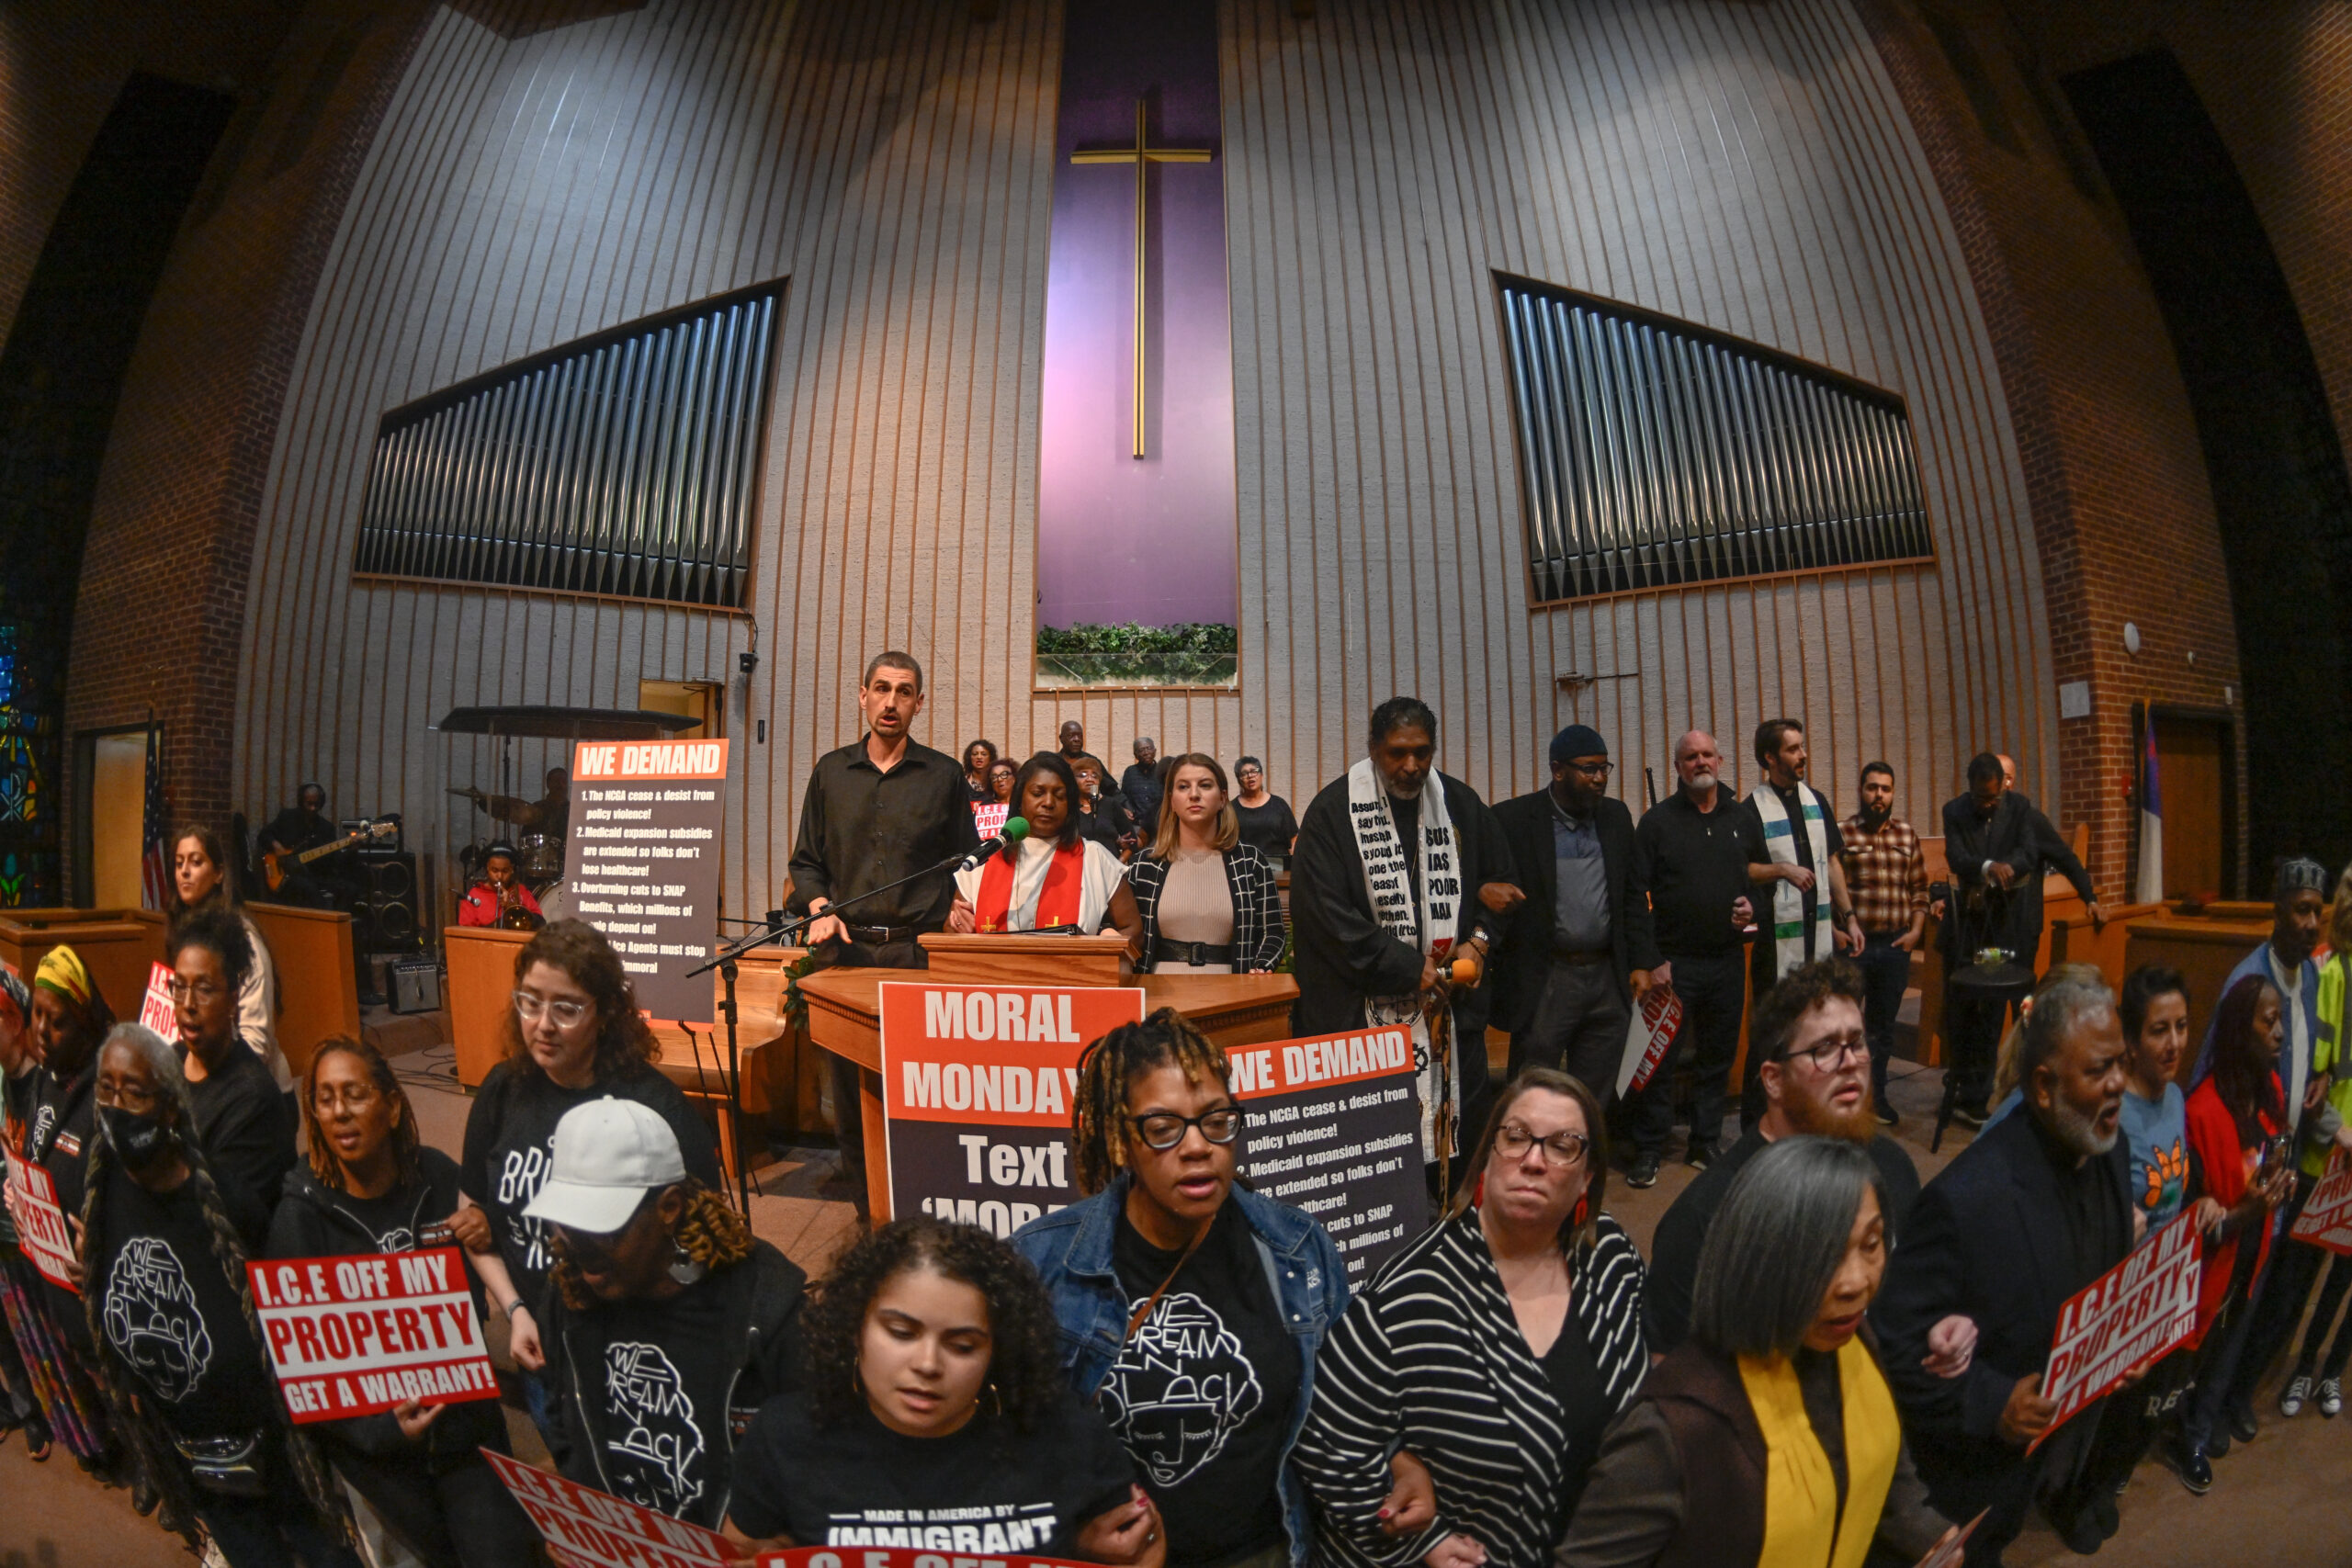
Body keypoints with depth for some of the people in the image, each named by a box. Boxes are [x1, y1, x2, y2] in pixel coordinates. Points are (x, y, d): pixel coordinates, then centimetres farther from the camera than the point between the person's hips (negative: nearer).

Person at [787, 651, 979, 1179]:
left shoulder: (944, 775, 7)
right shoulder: (830, 772, 13)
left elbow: (967, 860, 12)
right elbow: (806, 861, 15)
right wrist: (819, 909, -1)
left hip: (921, 951, -2)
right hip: (846, 948, 2)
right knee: (850, 1083, 7)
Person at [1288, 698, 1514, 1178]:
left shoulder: (1462, 804, 8)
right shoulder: (1332, 811, -6)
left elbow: (1503, 883, 18)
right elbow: (1325, 913, -11)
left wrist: (1479, 940, -1)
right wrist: (1408, 967, -10)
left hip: (1451, 1007, 4)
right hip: (1362, 1010, -4)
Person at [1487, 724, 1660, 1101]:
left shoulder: (1616, 816, 11)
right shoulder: (1513, 819, -5)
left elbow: (1636, 894, 14)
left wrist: (1642, 962, 9)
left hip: (1608, 981, 5)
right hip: (1543, 983, -5)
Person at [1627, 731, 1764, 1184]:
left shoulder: (1744, 819, 10)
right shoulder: (1658, 820, -2)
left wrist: (1753, 905, -1)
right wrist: (1649, 959, -11)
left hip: (1727, 960, 4)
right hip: (1673, 961, -4)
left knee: (1718, 1057, 11)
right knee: (1660, 1058, -1)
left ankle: (1706, 1142, 25)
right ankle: (1649, 1150, 10)